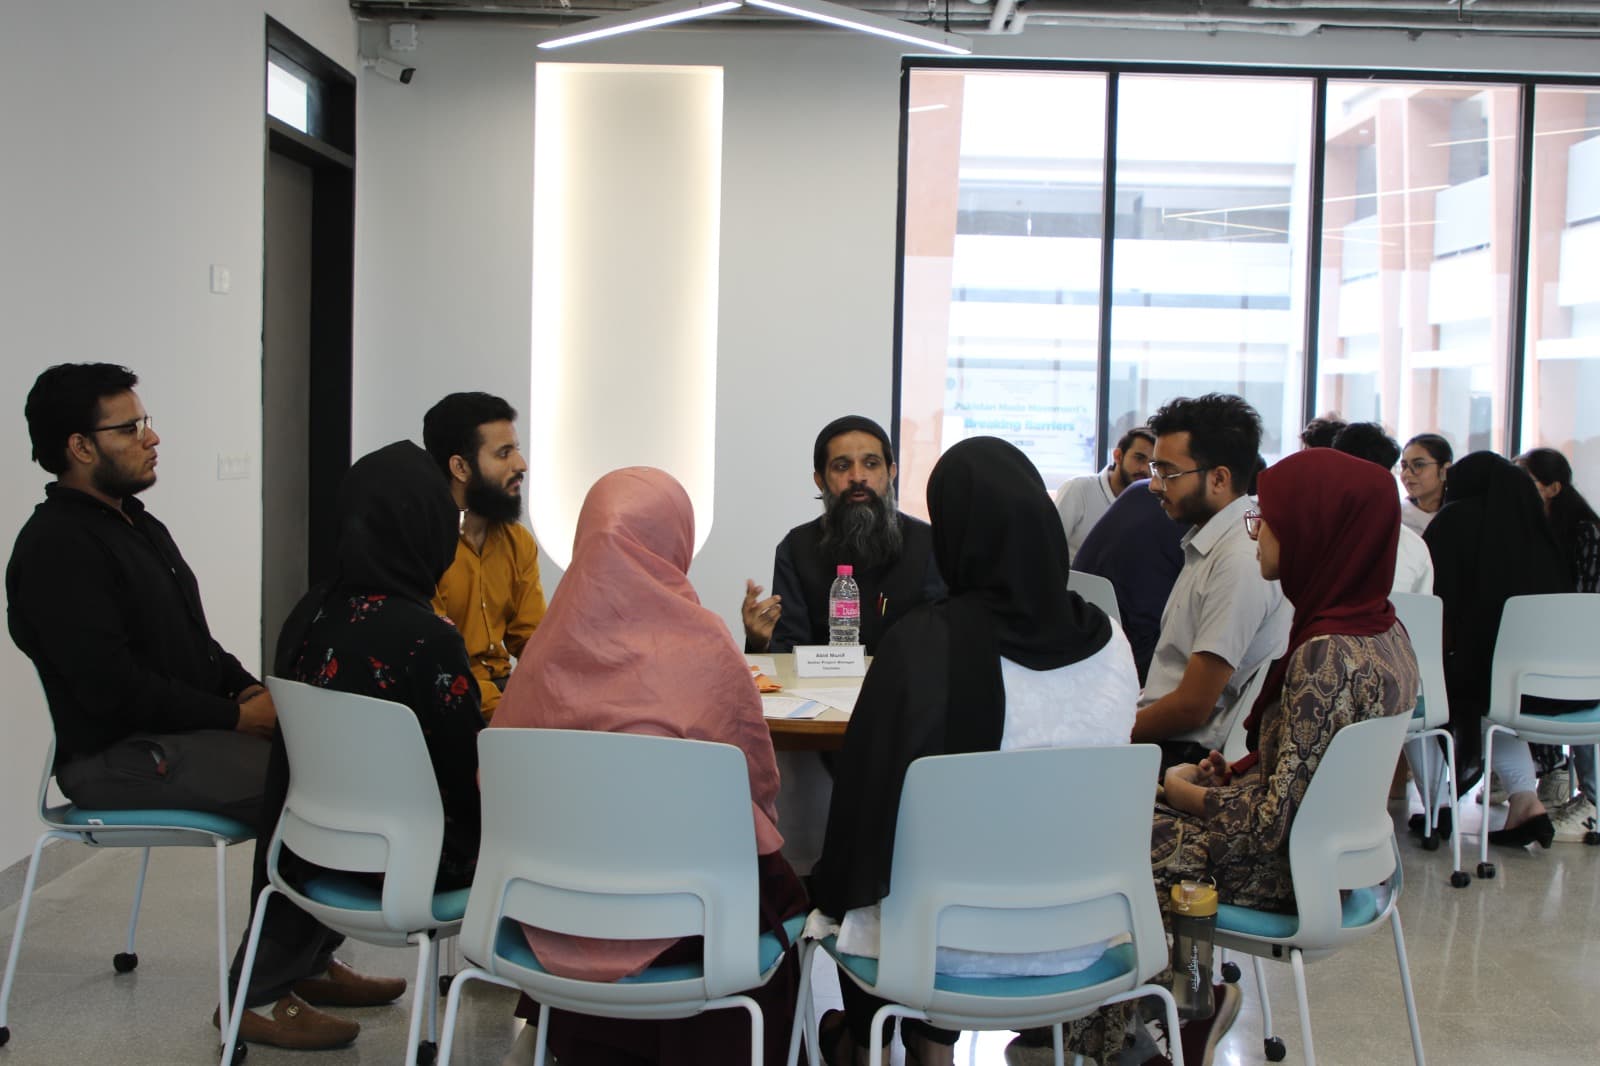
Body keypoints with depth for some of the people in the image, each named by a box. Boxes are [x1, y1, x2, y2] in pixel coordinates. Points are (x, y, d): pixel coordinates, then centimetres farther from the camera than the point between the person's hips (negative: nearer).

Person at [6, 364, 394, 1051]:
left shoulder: (138, 525, 18)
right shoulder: (55, 548, -14)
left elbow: (196, 645, 22)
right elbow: (114, 689, -22)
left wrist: (250, 690, 2)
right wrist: (238, 716, -18)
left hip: (188, 730, 10)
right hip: (119, 756, -10)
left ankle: (308, 961, 8)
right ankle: (259, 996, -13)